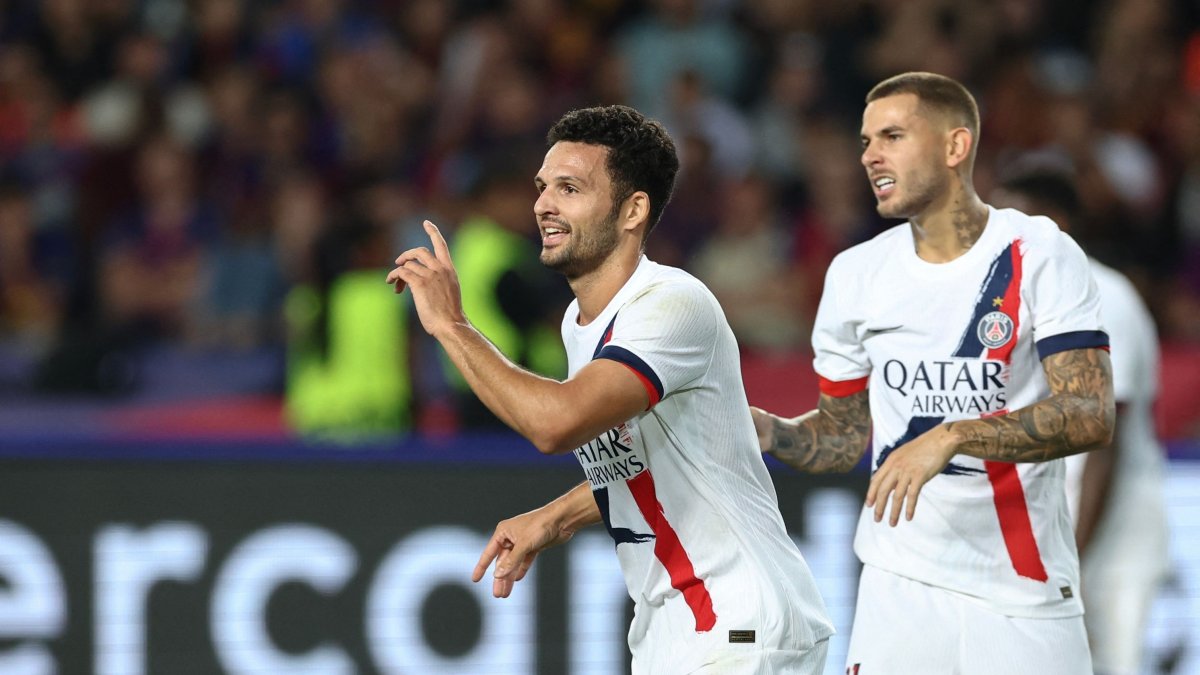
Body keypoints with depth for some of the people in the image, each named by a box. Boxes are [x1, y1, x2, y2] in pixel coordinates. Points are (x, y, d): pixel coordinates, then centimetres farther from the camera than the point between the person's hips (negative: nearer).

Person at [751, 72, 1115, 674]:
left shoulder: (1039, 256, -6)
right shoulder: (856, 273, 8)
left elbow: (1090, 416, -17)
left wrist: (952, 438, -27)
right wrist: (771, 433, -4)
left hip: (1026, 597, -3)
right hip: (900, 584, 3)